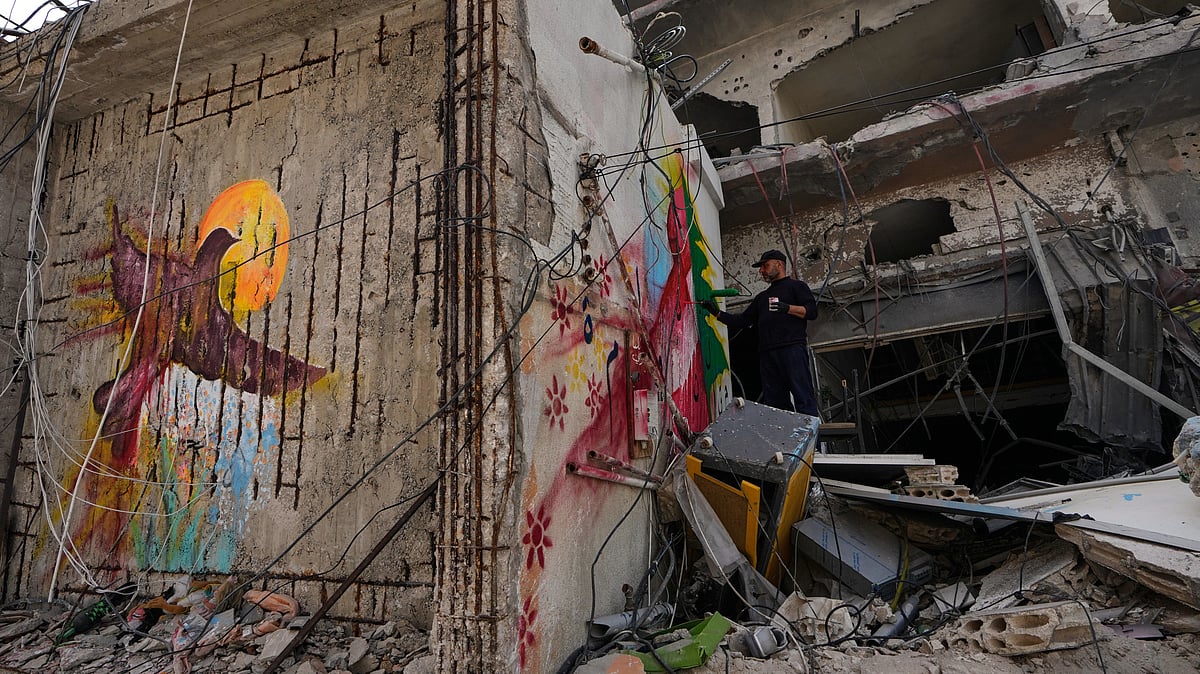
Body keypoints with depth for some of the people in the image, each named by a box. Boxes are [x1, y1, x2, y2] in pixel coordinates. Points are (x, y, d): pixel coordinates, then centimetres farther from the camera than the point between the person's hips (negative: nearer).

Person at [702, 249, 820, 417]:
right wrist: (717, 313, 16)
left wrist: (787, 308, -14)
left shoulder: (796, 286, 13)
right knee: (773, 402, 0)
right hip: (767, 354, 6)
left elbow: (811, 311, -1)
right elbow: (742, 321, 26)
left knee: (803, 397, -13)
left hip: (792, 348, -6)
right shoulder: (762, 297, 31)